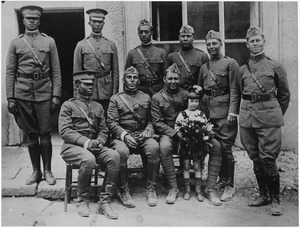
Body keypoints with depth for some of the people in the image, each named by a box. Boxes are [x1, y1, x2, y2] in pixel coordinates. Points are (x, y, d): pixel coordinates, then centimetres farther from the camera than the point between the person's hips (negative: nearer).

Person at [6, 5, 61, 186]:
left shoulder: (49, 41, 8)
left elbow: (56, 70, 5)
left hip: (44, 92, -1)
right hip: (22, 94, 1)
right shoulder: (16, 43, 10)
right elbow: (10, 72, 7)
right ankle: (36, 171, 17)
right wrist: (10, 98, 0)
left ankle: (47, 171, 11)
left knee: (45, 133, -1)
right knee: (30, 134, 6)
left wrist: (56, 95, -3)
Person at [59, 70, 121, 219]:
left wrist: (99, 141, -7)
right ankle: (82, 201, -13)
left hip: (94, 146, 4)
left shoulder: (98, 107, 20)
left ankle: (104, 202, -19)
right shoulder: (68, 105, 5)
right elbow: (64, 131, -7)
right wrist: (86, 142, -19)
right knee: (88, 159, -37)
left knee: (114, 156, -26)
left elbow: (104, 130, 17)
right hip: (72, 146, -4)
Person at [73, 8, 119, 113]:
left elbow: (115, 72, 8)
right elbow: (76, 72, 5)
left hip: (106, 92, 1)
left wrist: (115, 92, 1)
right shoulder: (81, 45, 5)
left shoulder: (111, 45, 8)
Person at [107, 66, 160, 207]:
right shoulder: (115, 99, 11)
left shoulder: (146, 98, 20)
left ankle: (151, 190, -17)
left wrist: (148, 130, -6)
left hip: (142, 135, 2)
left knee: (154, 147, -31)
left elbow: (151, 120, 16)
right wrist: (124, 135, -16)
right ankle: (124, 191, -17)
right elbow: (112, 123, 1)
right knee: (122, 151, -35)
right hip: (121, 136, -2)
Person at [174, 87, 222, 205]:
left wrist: (206, 136, -7)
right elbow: (177, 129, 1)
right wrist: (183, 137, -11)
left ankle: (198, 190, 10)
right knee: (186, 166, 1)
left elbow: (208, 128, 10)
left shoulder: (201, 114, 11)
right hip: (185, 143, -1)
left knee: (197, 166, 1)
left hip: (198, 142, 1)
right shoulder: (182, 114, 5)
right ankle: (187, 189, 12)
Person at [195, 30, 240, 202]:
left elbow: (235, 90, -6)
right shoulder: (204, 67, 17)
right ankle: (222, 180, 24)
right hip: (207, 110, 5)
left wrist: (232, 112, -14)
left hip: (224, 111, -5)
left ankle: (230, 186, 5)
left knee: (225, 148, -5)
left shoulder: (230, 63, 1)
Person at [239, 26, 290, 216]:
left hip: (269, 117, -4)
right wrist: (250, 110, 13)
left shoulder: (275, 66, 2)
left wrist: (277, 114, 10)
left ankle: (275, 200, 7)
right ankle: (264, 195, 23)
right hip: (247, 117, 4)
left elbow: (284, 94, 9)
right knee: (255, 158, 9)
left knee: (268, 158, -7)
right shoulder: (242, 69, 11)